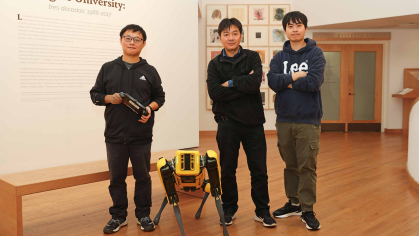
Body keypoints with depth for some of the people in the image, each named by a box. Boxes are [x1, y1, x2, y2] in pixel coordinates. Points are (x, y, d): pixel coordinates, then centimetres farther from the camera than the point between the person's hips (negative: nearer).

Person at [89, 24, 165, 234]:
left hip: (142, 135, 0)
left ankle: (143, 215, 24)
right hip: (115, 134, 1)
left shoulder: (150, 71, 5)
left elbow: (159, 96, 9)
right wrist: (109, 98, -11)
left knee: (142, 176, 9)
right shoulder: (108, 68, 6)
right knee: (116, 177, 10)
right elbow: (95, 94, 9)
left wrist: (150, 108, -11)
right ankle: (118, 216, 25)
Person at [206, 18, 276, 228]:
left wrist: (230, 83, -10)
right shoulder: (215, 64, 5)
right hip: (227, 123, 1)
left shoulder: (252, 57, 3)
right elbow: (214, 93, -13)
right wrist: (243, 86, -14)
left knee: (259, 169, 5)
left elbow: (255, 83, -16)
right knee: (227, 169, 10)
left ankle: (262, 210, 21)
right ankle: (229, 209, 27)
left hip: (253, 122, 0)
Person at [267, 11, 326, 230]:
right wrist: (296, 76, -13)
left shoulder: (315, 54, -1)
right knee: (290, 165, 13)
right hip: (284, 119, 4)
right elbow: (272, 81, -7)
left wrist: (287, 81, -7)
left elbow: (314, 82, -16)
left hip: (308, 120, -3)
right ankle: (293, 203, 27)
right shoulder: (279, 57, 9)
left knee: (307, 167, 0)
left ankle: (307, 210, 11)